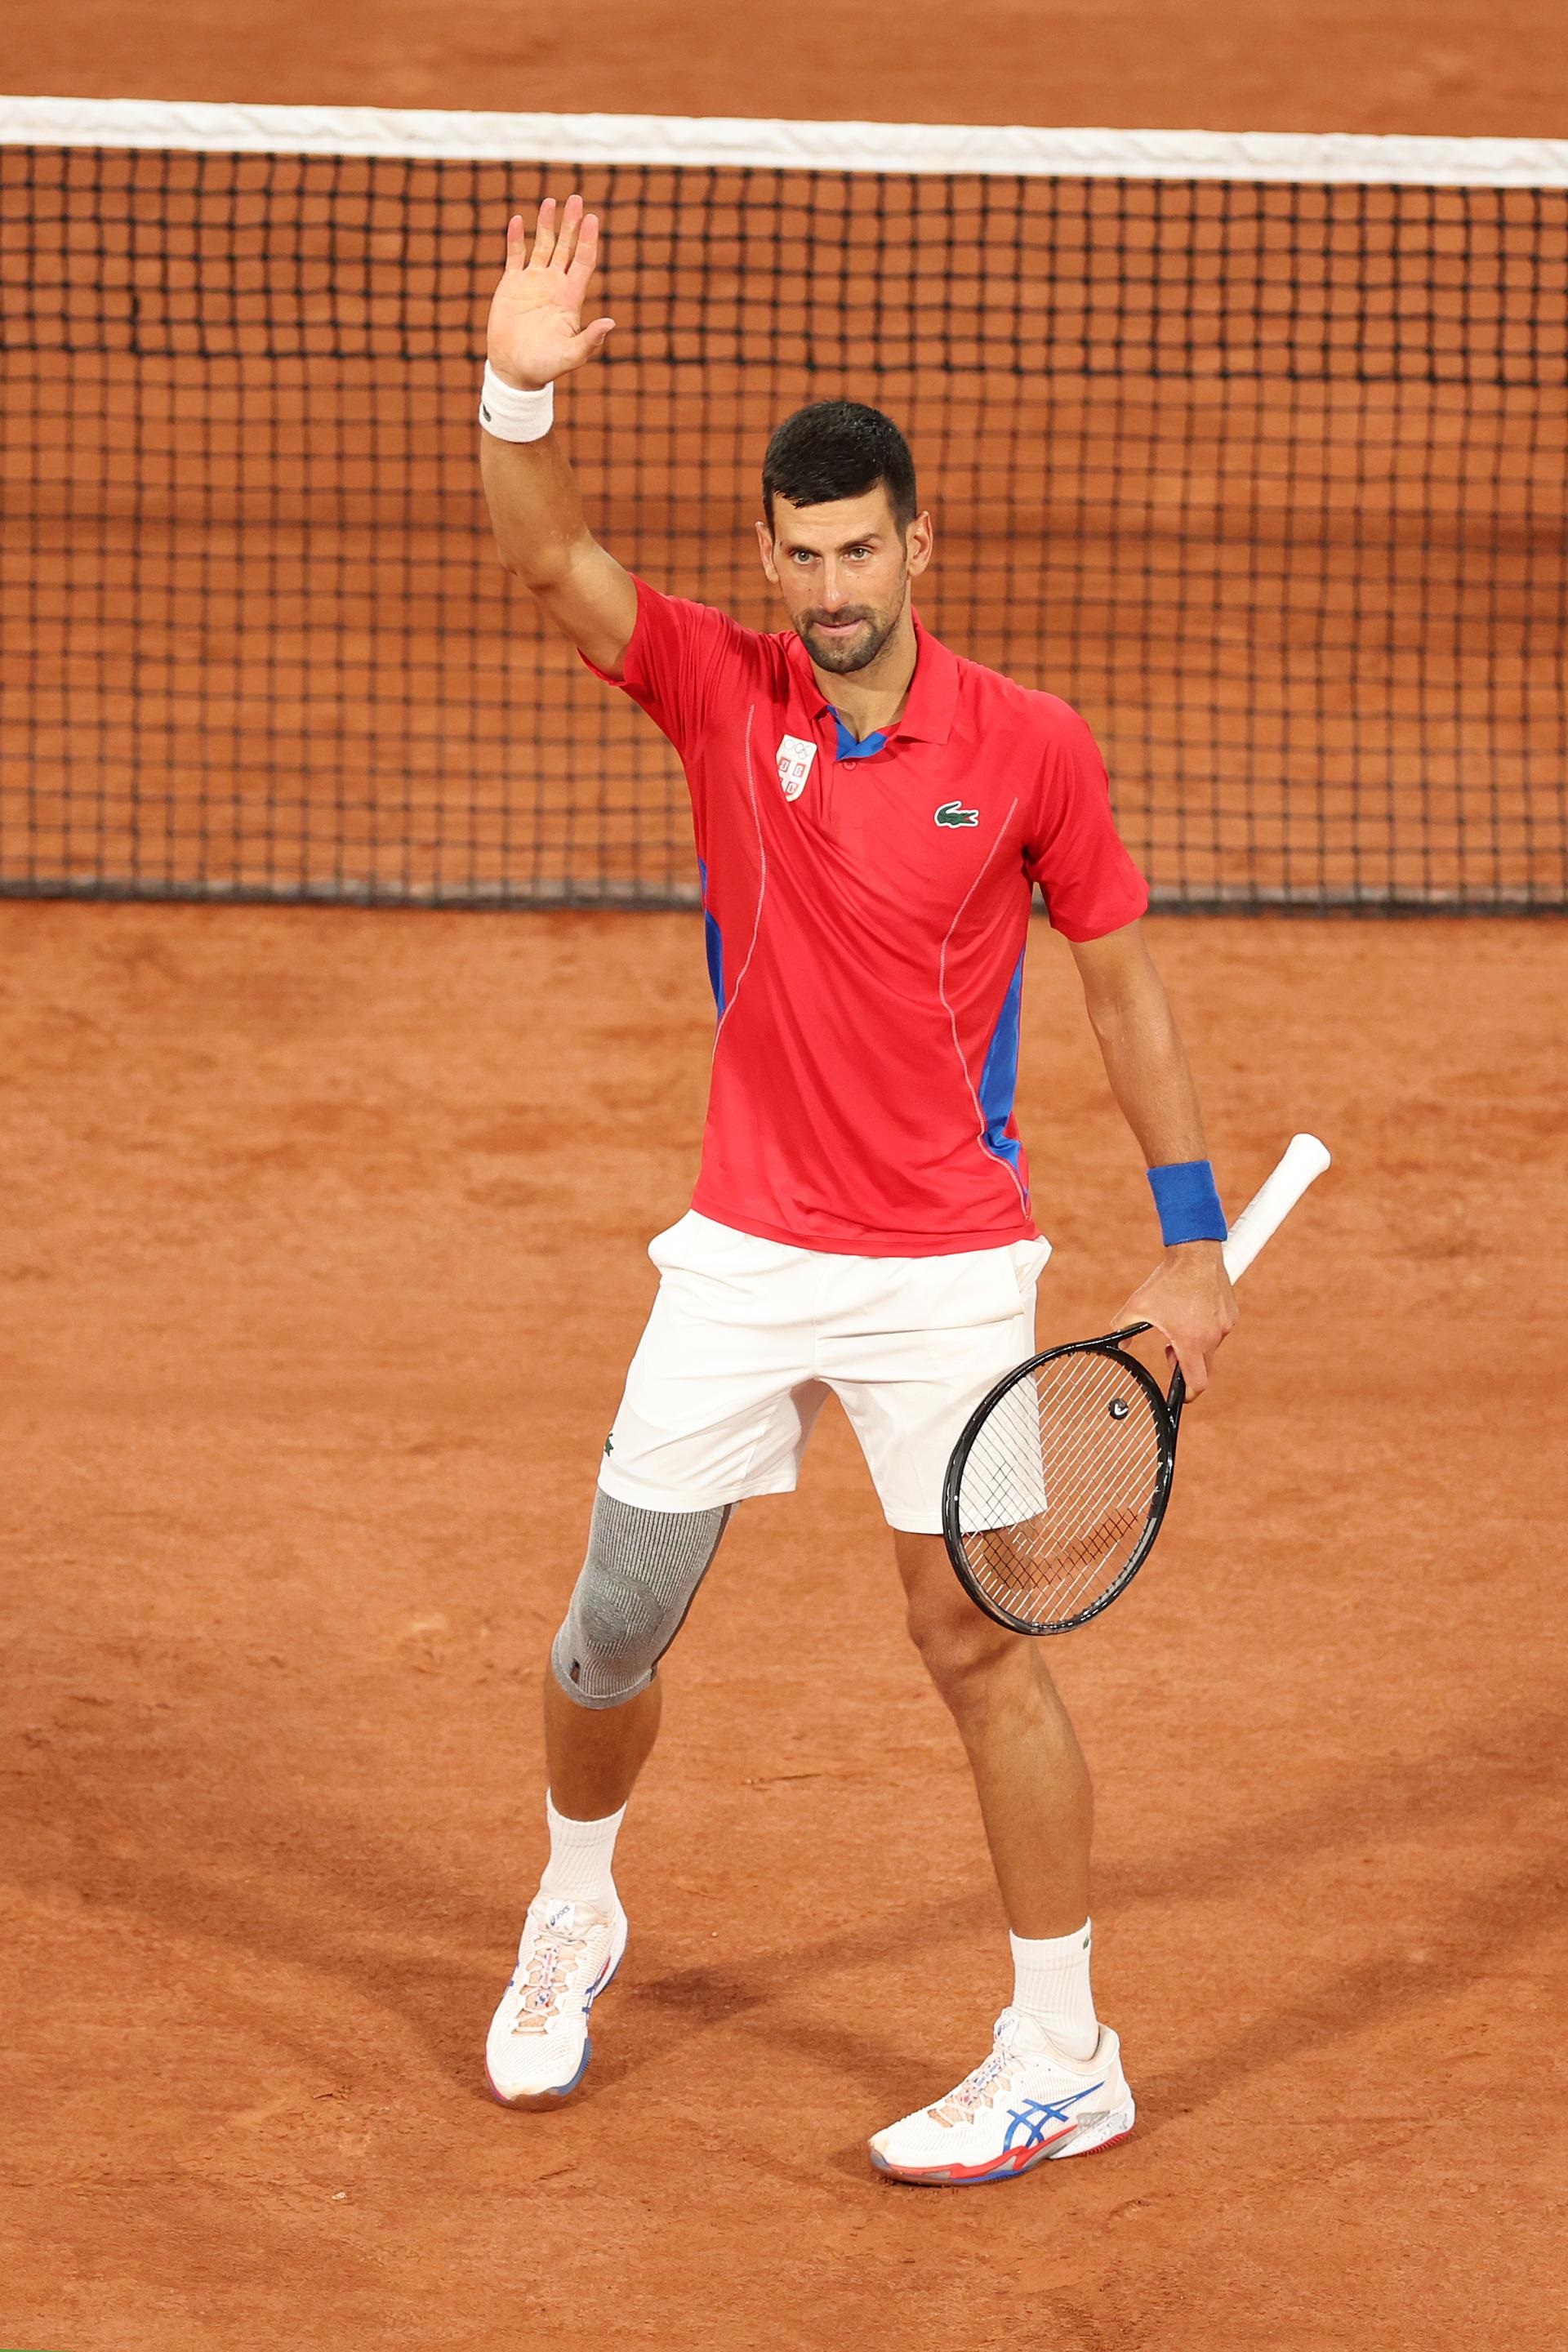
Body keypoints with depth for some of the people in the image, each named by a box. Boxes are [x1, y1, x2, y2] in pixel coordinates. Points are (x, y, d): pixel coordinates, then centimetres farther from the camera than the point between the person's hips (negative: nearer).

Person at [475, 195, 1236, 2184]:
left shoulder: (1030, 750, -8)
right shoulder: (723, 694, -4)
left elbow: (1123, 986, 1)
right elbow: (552, 565, -19)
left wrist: (1190, 1243, -2)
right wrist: (520, 392, -39)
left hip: (948, 1269, -3)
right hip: (744, 1257, 3)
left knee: (978, 1638, -1)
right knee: (612, 1627, 8)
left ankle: (1063, 2059, 8)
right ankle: (571, 1914, 37)